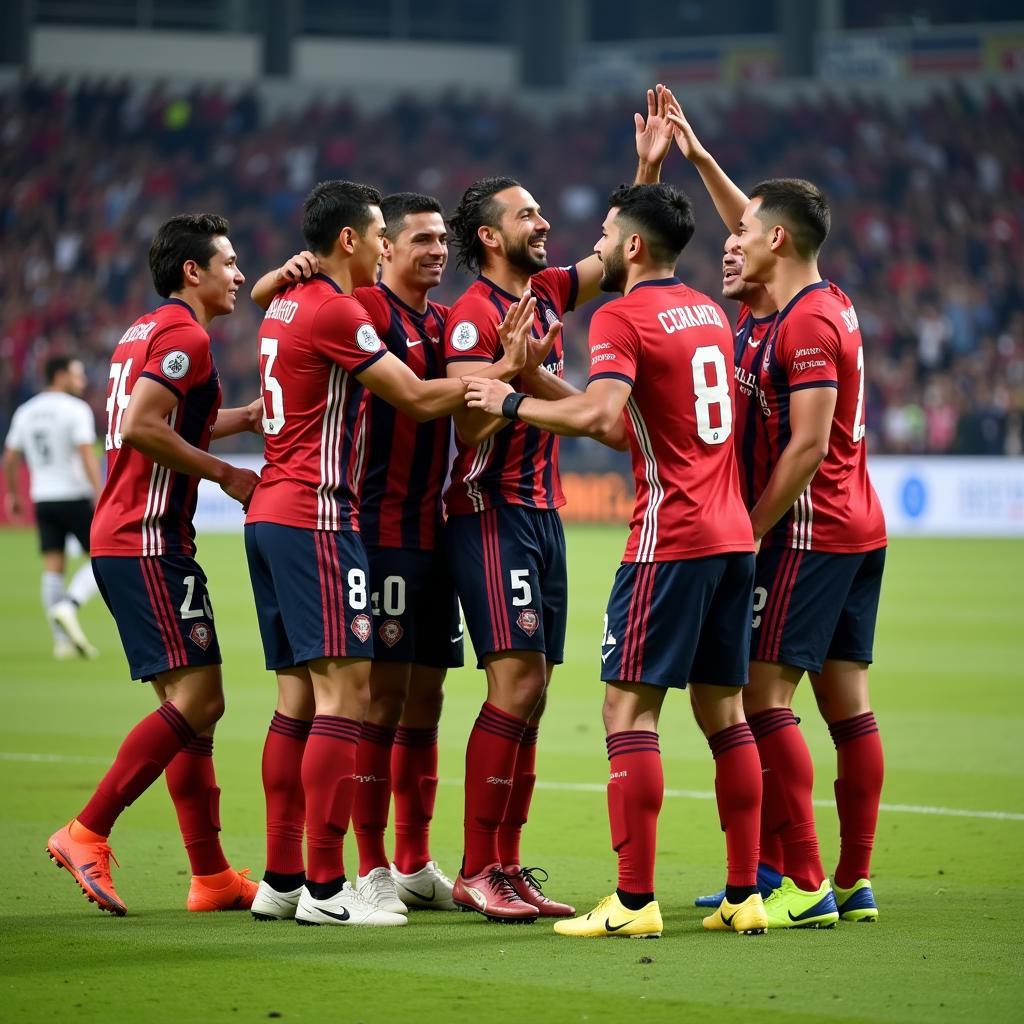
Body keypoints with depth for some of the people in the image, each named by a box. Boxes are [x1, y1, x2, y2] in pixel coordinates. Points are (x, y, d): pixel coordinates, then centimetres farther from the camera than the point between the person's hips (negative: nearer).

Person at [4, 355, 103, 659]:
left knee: (53, 568, 4)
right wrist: (101, 498, -21)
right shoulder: (76, 409, -9)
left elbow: (9, 459, 13)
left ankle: (62, 641, 0)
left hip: (43, 499, 6)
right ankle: (68, 607, -17)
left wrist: (12, 495, 26)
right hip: (75, 497, -6)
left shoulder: (25, 412, 10)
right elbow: (87, 457, -18)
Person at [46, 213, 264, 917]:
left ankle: (212, 876, 9)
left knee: (193, 704, 9)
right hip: (148, 542, -10)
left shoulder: (147, 332, 20)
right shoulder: (184, 335, -10)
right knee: (197, 700, -12)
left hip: (123, 538, 10)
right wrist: (223, 472, -13)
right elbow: (141, 427, -22)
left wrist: (241, 418, 22)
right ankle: (87, 833, -11)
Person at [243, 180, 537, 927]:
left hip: (271, 515, 10)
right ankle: (325, 887, -12)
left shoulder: (286, 303, 14)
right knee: (345, 690, -10)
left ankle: (282, 879, 11)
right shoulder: (335, 310, -13)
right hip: (316, 519, -10)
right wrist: (500, 372, -3)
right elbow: (418, 398, -12)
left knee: (300, 693, 11)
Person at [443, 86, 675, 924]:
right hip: (493, 512, -8)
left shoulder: (546, 293, 12)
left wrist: (650, 167, 10)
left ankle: (508, 866, 9)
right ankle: (476, 872, -12)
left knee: (531, 690, 6)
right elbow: (469, 424, -16)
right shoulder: (475, 315, -11)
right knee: (517, 681, -14)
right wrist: (524, 376, -24)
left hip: (542, 510, 9)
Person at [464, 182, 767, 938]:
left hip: (671, 538, -8)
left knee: (630, 707, -5)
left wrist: (511, 401, -12)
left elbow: (598, 413, -25)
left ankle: (635, 901, -10)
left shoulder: (622, 318, -9)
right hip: (734, 535, 8)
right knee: (725, 711, 10)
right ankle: (745, 895, 9)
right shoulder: (709, 311, 16)